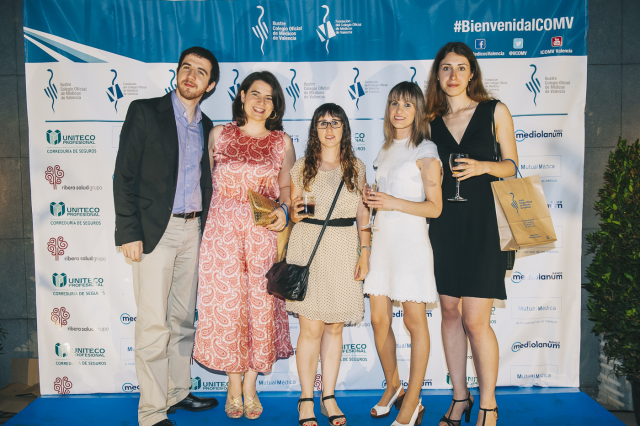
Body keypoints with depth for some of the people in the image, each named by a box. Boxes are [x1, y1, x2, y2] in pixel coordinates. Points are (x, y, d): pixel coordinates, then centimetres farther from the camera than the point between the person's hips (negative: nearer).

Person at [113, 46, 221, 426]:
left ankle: (178, 393, 27)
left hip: (193, 231, 5)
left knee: (183, 319, 13)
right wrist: (129, 232, -12)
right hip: (155, 230, -5)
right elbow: (125, 175, -6)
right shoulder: (145, 111, -1)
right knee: (153, 324, -4)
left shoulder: (206, 127, 14)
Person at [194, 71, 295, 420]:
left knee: (260, 303, 3)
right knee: (225, 302, 2)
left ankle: (250, 386, 21)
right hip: (222, 227, 0)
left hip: (264, 230, 0)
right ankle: (233, 385, 22)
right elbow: (207, 179, 13)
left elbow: (287, 186, 8)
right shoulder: (219, 135, 8)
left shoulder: (282, 141, 7)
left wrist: (284, 210, -11)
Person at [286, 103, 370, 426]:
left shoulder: (357, 167, 9)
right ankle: (306, 400, 13)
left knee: (335, 327, 7)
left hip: (344, 249, 2)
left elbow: (363, 214, 9)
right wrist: (295, 214, -12)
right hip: (308, 246, -2)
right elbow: (291, 213, 9)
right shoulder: (301, 167, 4)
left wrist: (364, 253, 3)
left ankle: (328, 397, 21)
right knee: (311, 327, -2)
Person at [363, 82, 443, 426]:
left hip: (411, 240, -6)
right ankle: (393, 387, 28)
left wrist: (393, 202, -19)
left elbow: (434, 207, -9)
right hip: (382, 239, 7)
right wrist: (371, 199, 2)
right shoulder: (385, 150, 16)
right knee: (379, 319, 8)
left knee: (414, 320, 1)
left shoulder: (426, 151, -4)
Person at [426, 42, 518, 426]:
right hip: (444, 225, 3)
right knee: (450, 312, 7)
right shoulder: (431, 122, 11)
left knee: (475, 320, -6)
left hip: (482, 224, -3)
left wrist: (483, 166, -14)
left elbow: (511, 166, 5)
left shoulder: (495, 111, 4)